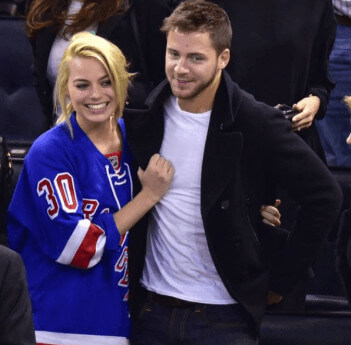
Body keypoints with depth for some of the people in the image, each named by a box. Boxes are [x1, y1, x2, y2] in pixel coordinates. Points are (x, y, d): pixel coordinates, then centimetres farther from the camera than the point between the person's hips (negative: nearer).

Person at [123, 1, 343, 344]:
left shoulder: (256, 123, -11)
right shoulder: (143, 115, 0)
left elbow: (324, 197, -9)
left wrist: (279, 280, -6)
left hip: (223, 317, -3)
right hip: (150, 310, 4)